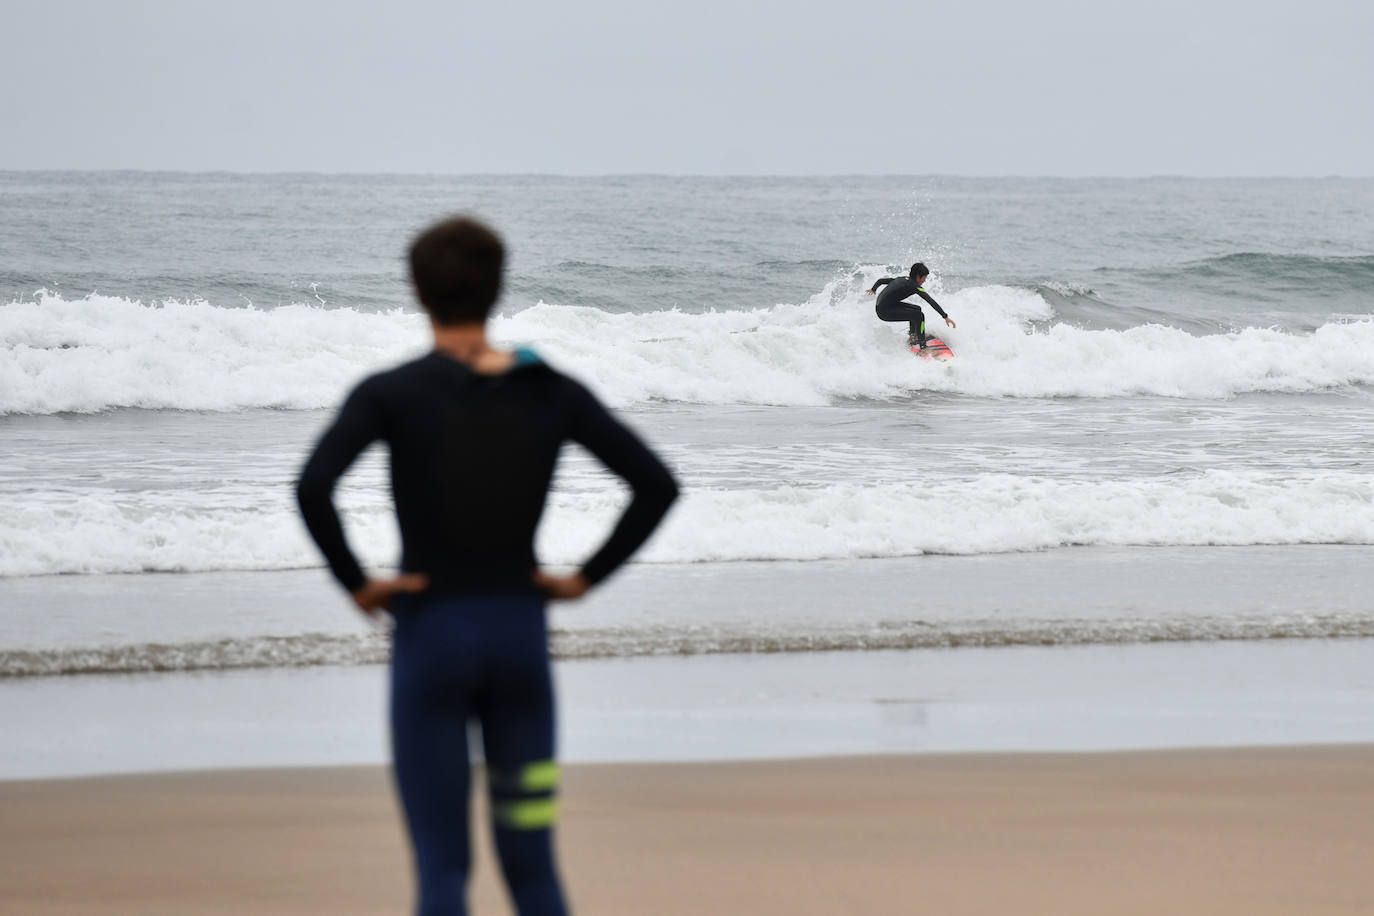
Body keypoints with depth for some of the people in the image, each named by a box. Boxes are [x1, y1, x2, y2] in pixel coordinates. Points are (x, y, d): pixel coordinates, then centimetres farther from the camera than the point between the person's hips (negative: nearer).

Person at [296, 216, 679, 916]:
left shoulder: (389, 393, -9)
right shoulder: (551, 392, 1)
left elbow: (313, 487, -24)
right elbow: (657, 485, -3)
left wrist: (356, 582, -12)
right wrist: (587, 576, 2)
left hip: (430, 633, -3)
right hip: (521, 631, 3)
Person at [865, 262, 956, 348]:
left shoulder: (901, 279, 13)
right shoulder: (914, 285, -13)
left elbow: (880, 281, 28)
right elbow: (931, 302, -18)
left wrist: (873, 289, 49)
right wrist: (945, 317, -20)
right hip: (885, 312, -10)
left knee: (916, 309, 20)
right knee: (919, 315, -18)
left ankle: (912, 336, 28)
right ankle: (923, 347, -17)